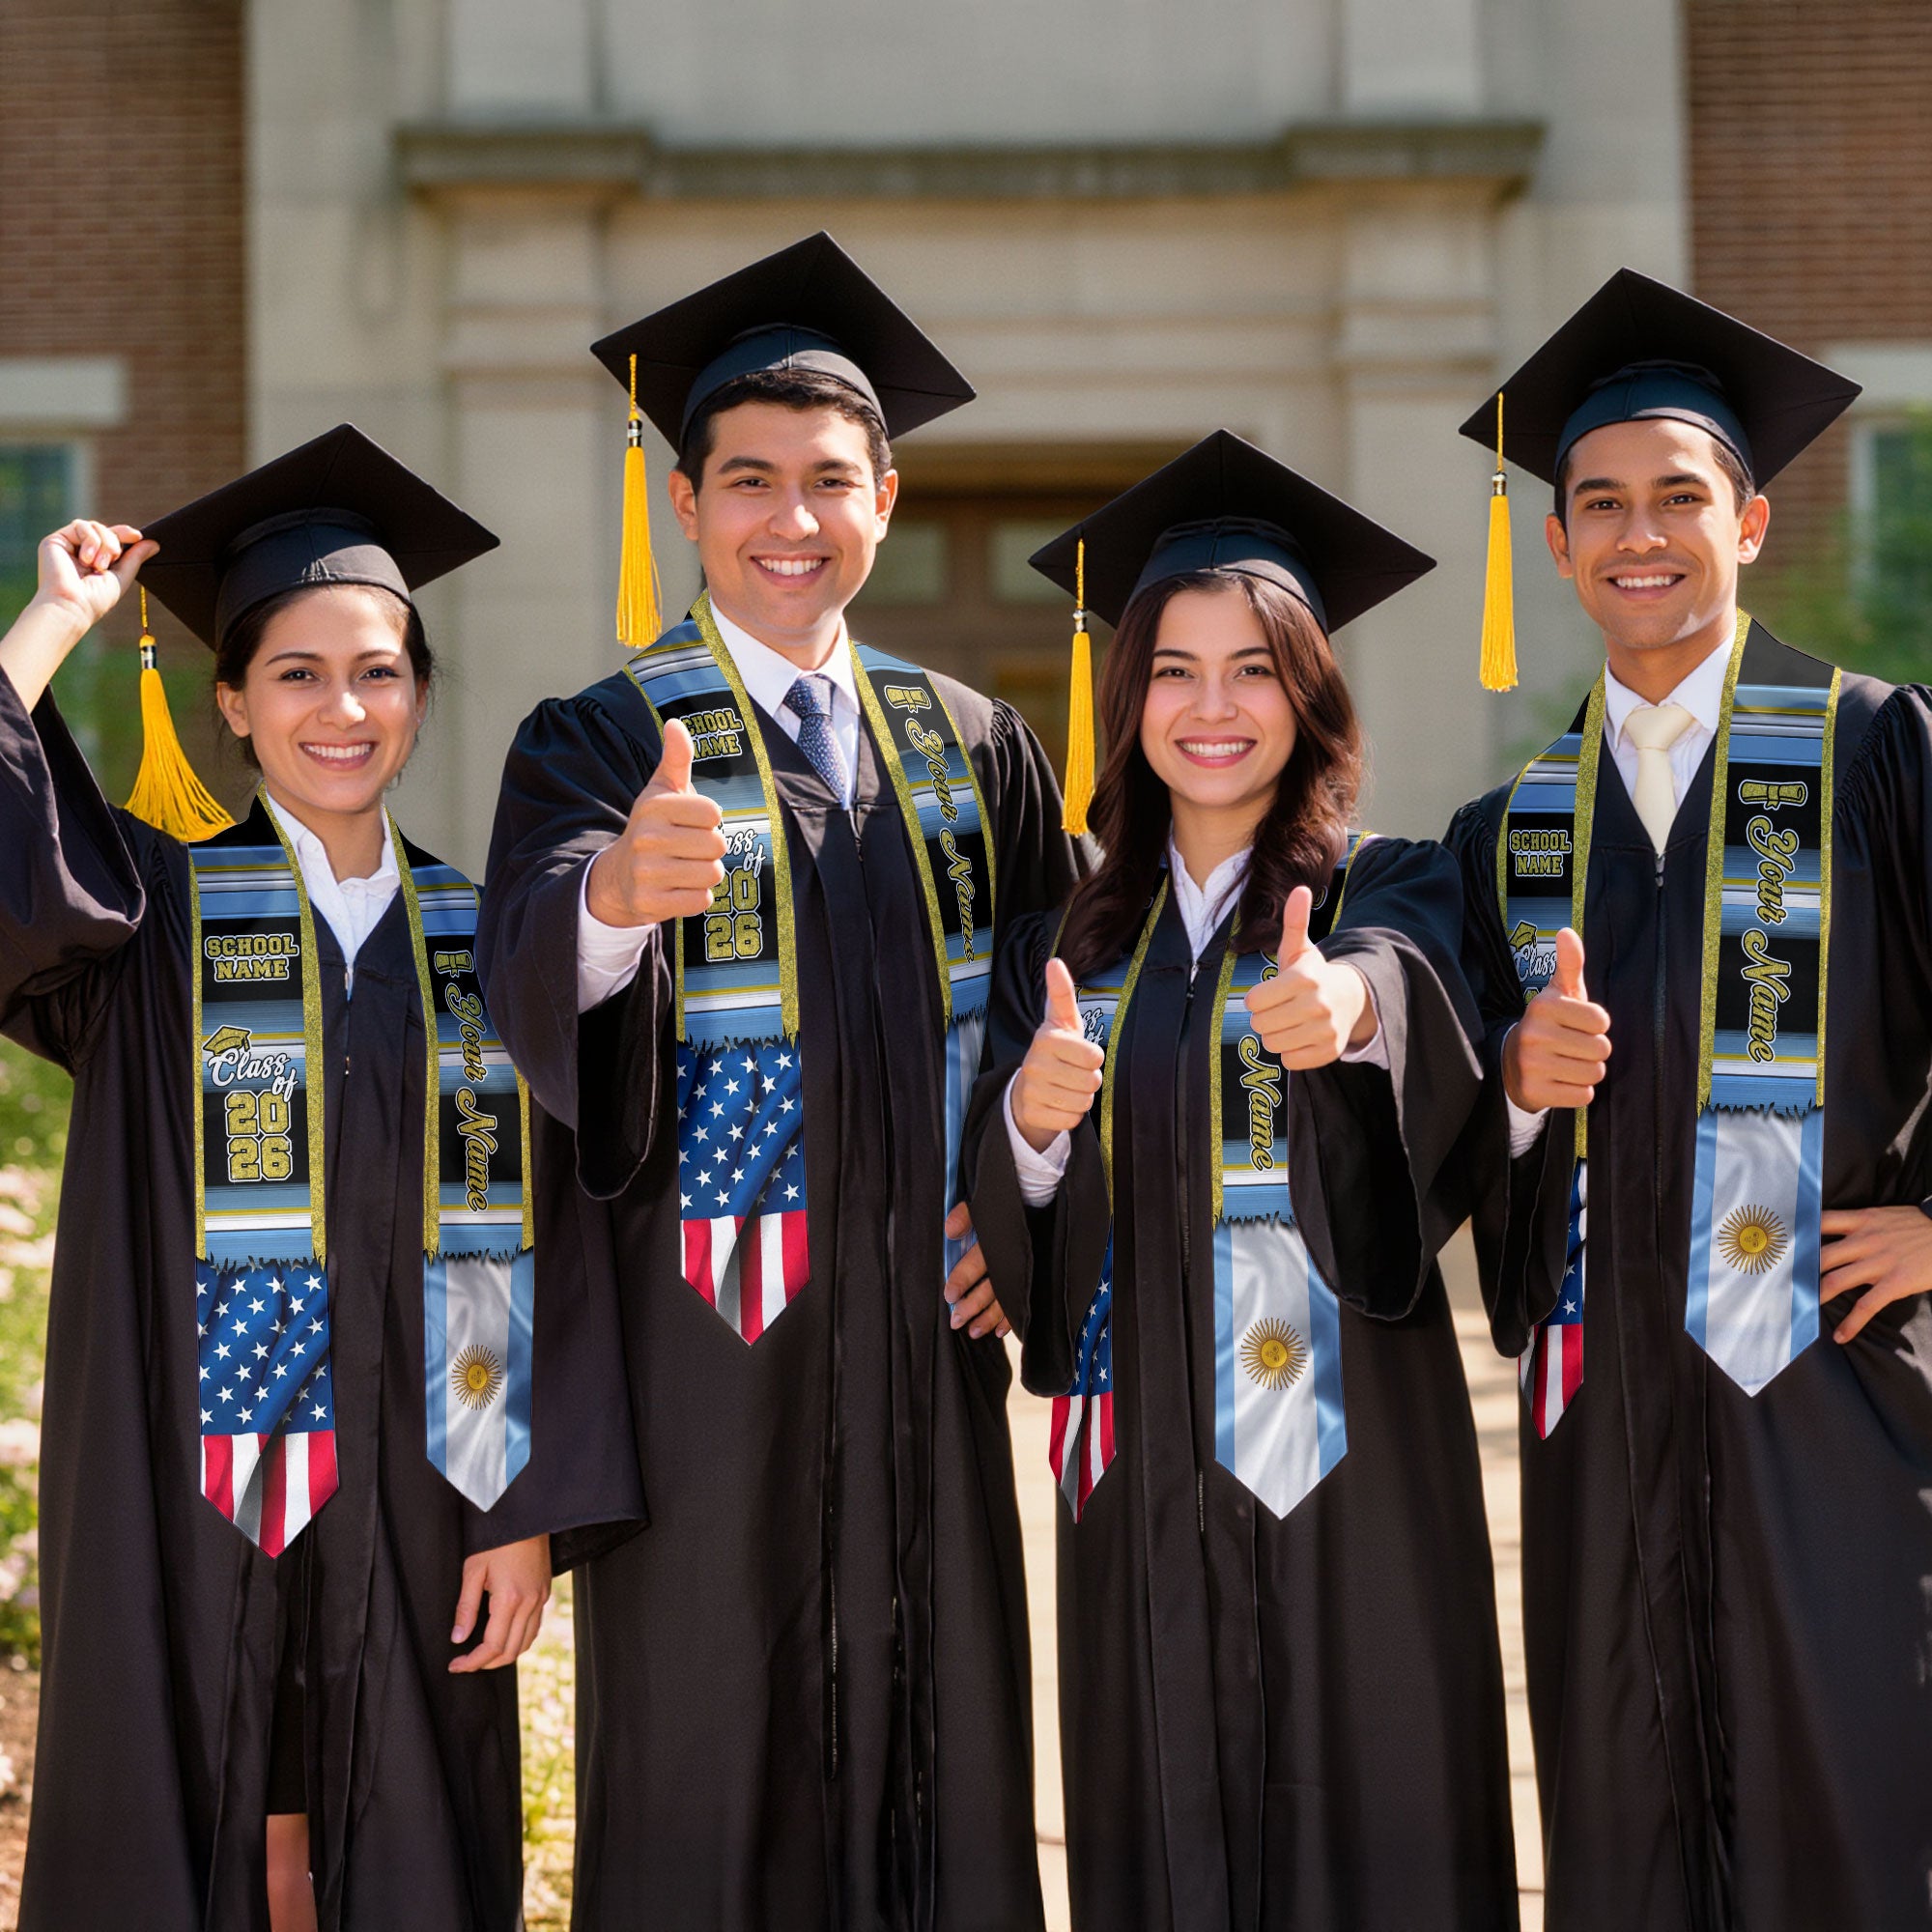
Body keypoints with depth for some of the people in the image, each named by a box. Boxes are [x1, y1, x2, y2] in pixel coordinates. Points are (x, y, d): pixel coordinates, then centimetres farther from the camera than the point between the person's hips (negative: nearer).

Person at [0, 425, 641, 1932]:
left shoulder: (482, 940, 6)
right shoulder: (152, 915, 2)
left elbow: (540, 1241, 3)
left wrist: (529, 1512, -3)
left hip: (415, 1495, 2)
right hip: (190, 1500, -2)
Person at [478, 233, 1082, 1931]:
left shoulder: (974, 750, 10)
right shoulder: (600, 745, -4)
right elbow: (535, 976, -23)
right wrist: (617, 888, -45)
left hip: (924, 1336, 4)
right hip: (708, 1345, -4)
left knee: (936, 1761, 8)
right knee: (709, 1784, 2)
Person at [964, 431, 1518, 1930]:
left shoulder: (1389, 892, 0)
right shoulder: (1071, 940, 11)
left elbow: (1412, 982, -24)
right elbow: (1003, 1225, 5)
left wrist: (1350, 1003, -47)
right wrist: (1030, 1121, -17)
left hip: (1344, 1444, -3)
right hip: (1141, 1460, 3)